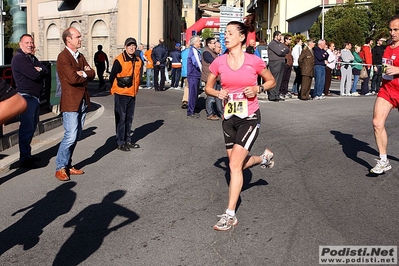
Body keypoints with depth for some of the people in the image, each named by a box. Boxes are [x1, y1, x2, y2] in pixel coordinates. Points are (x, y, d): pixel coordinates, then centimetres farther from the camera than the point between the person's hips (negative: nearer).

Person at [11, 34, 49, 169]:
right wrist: (39, 70, -2)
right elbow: (34, 75, -21)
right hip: (26, 97, -9)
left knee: (32, 127, 14)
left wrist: (39, 70, -12)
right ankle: (24, 159, -2)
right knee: (27, 128, -8)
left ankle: (27, 154, 24)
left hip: (35, 97, 9)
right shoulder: (19, 58, -11)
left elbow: (46, 71, 6)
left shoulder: (32, 58, 18)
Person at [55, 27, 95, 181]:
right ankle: (60, 168, 3)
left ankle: (68, 166, 20)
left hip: (83, 101, 8)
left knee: (76, 136, 11)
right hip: (71, 102, -8)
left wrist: (82, 73, -12)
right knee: (71, 136, -11)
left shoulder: (80, 56, 16)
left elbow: (92, 74, 8)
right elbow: (73, 78, -20)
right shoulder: (63, 57, -10)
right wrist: (85, 75, -2)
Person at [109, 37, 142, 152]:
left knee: (129, 119, 14)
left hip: (132, 94, 7)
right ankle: (120, 143, 6)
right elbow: (112, 77, -9)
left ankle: (128, 141, 25)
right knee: (121, 119, -1)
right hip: (121, 94, -7)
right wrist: (114, 89, 0)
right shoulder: (119, 60, -13)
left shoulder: (138, 60, 7)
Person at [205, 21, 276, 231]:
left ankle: (230, 215, -2)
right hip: (229, 119, 5)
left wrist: (257, 89, -13)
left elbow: (271, 81, 6)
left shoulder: (254, 61, -9)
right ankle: (264, 158, 49)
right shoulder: (219, 62, -2)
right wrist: (218, 93, -11)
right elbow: (208, 87, 10)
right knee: (239, 164, 15)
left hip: (250, 118, -5)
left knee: (234, 164, -12)